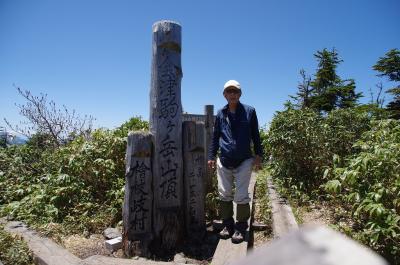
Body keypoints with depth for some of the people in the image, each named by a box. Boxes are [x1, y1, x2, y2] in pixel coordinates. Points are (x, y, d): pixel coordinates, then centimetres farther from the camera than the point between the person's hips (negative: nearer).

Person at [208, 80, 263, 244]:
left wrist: (258, 155, 2)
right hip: (224, 162, 3)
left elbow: (255, 135, 5)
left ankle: (241, 227, 17)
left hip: (244, 162, -2)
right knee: (224, 194, 8)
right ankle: (227, 224, 25)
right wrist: (211, 156, 8)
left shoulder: (249, 111, 0)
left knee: (241, 196, 0)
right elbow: (215, 137, 12)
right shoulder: (220, 114, 6)